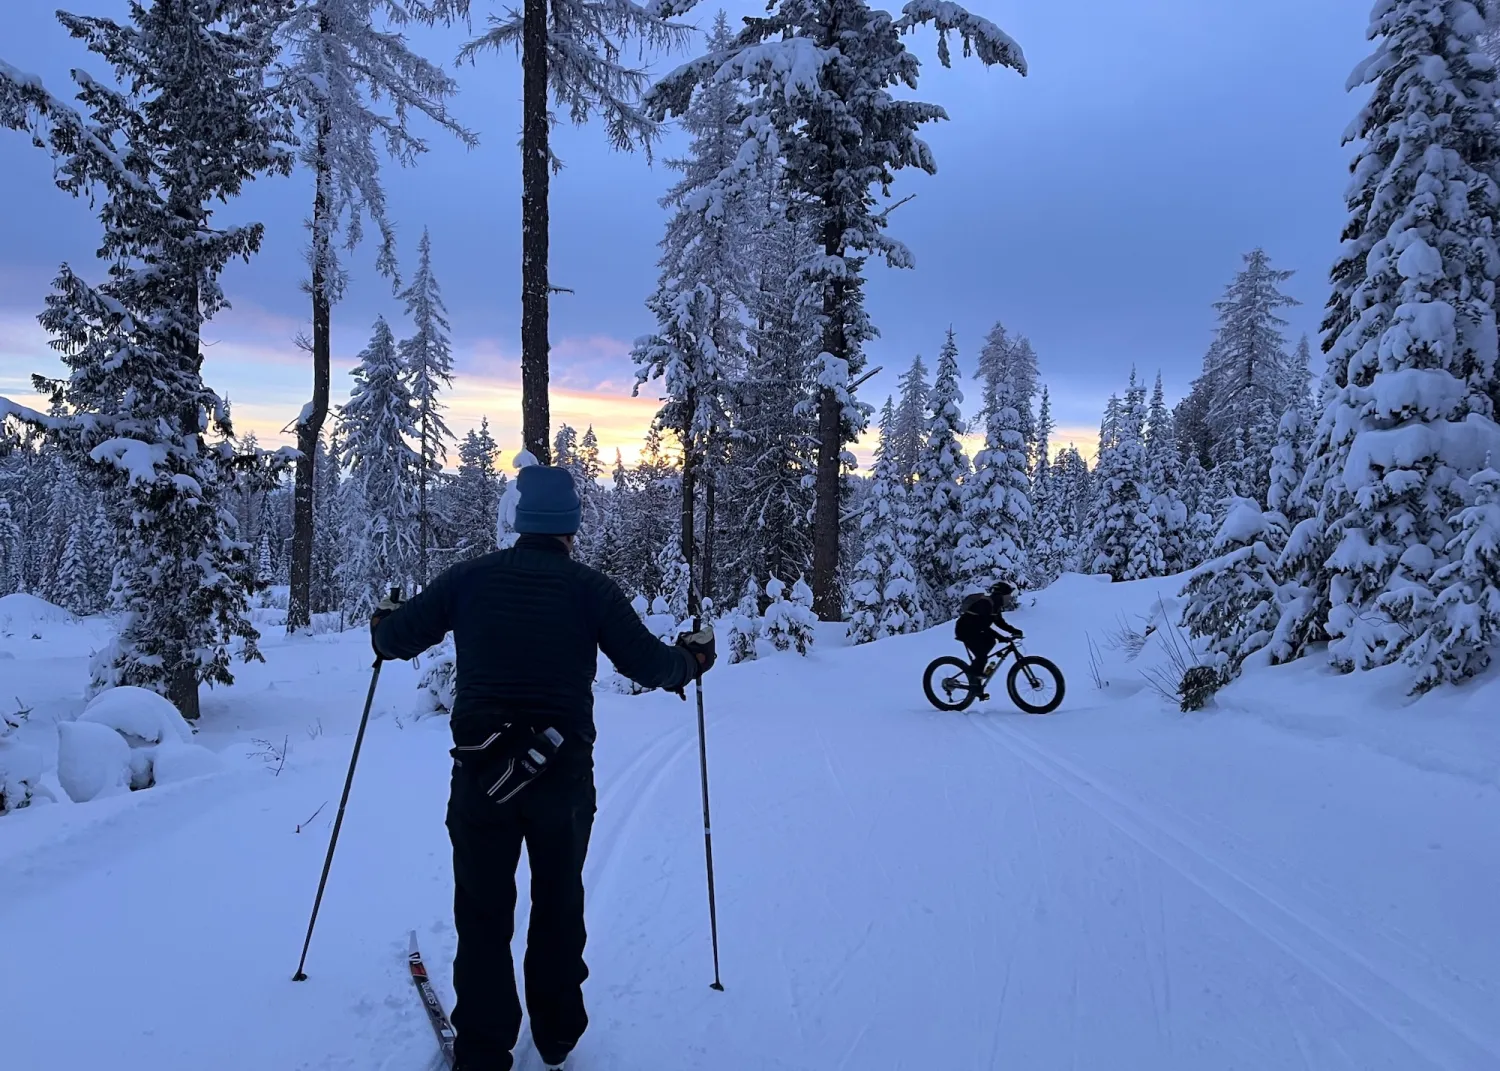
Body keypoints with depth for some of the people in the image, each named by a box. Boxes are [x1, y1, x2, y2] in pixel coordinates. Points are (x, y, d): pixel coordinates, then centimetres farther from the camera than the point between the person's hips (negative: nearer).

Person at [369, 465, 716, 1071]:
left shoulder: (472, 576, -1)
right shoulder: (588, 586, -6)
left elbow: (400, 637, 6)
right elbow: (645, 663, -8)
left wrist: (383, 624, 30)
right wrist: (691, 658, 12)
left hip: (481, 771, 0)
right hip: (564, 774, 0)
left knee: (483, 914, 13)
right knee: (559, 907, 20)